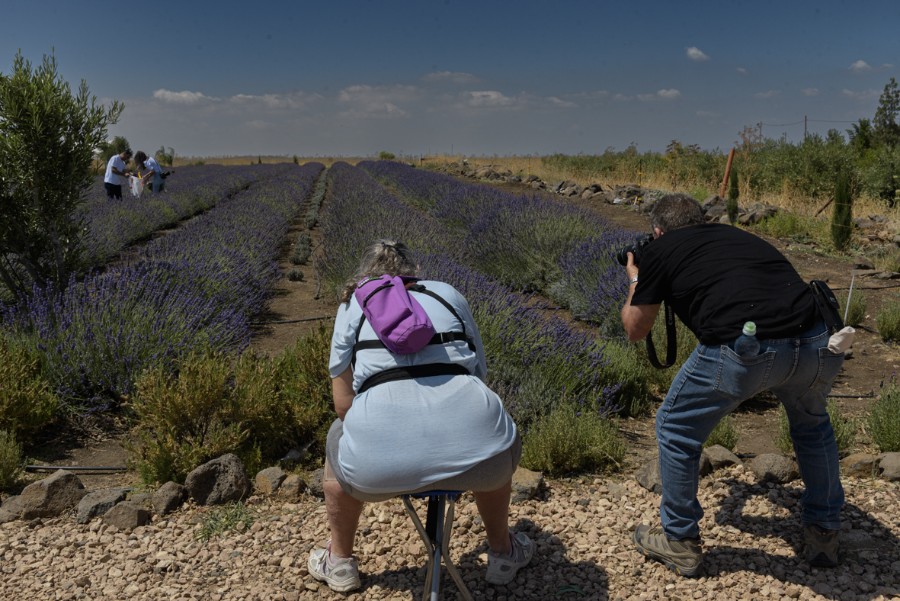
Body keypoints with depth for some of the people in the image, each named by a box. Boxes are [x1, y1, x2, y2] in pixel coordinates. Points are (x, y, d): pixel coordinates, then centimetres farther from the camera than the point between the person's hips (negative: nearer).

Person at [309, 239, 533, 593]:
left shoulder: (353, 303, 21)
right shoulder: (449, 293, 25)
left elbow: (343, 403, 16)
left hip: (379, 468, -1)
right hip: (474, 455, 1)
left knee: (338, 442, 34)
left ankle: (339, 562, 50)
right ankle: (503, 553, 51)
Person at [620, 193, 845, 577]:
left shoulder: (660, 250, 15)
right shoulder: (737, 235, 28)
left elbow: (635, 330, 25)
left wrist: (635, 282, 43)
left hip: (742, 352, -5)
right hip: (816, 344, 5)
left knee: (676, 432, 21)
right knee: (811, 423, 36)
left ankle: (680, 544, 33)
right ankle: (824, 535, 45)